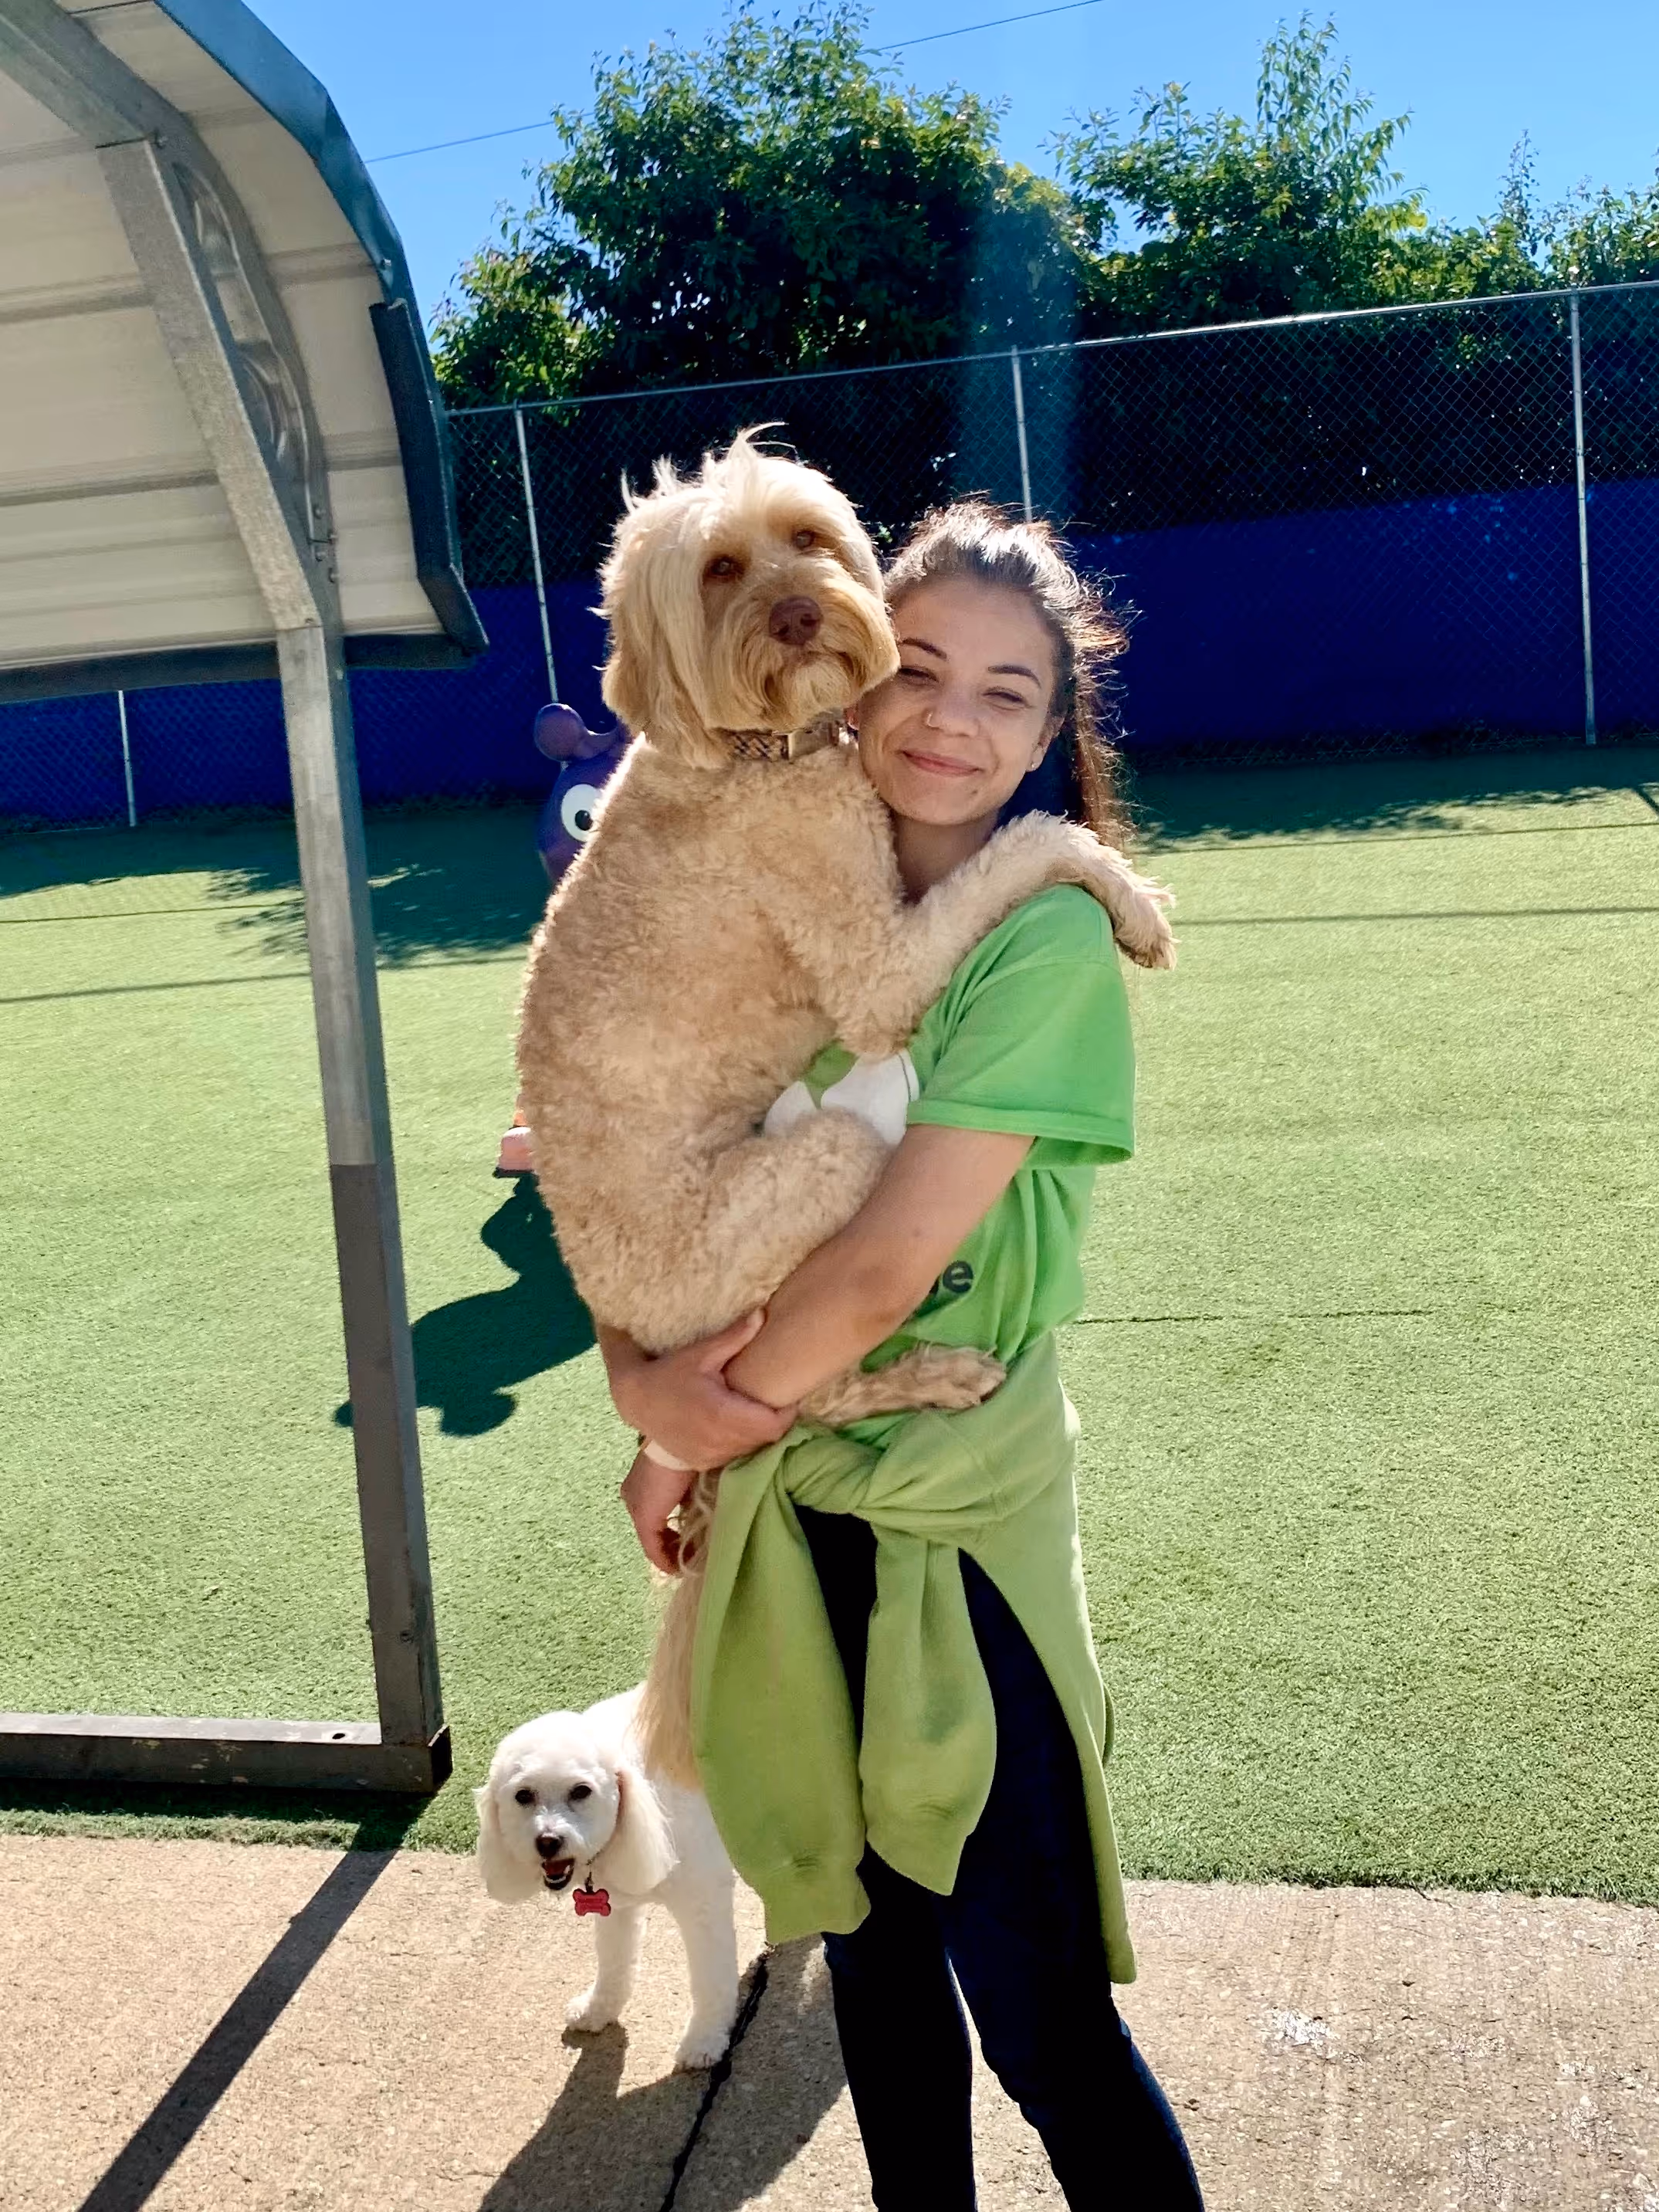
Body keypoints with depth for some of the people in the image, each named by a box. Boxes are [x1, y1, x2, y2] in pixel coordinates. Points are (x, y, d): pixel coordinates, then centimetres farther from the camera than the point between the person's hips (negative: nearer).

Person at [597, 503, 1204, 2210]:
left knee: (1038, 2011, 4)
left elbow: (889, 1264, -20)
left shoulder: (1047, 941, -14)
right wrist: (663, 1395, -6)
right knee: (871, 1952, 21)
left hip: (954, 1520, -6)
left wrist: (700, 1415, -8)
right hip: (789, 1510, 6)